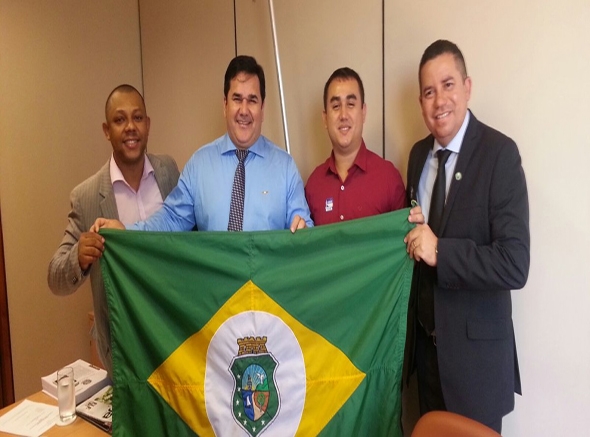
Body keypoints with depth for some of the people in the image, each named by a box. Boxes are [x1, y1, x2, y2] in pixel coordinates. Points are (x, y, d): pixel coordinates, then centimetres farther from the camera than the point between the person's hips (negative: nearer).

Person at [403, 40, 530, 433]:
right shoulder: (419, 154, 3)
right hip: (426, 336, 6)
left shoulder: (500, 154, -17)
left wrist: (439, 251, -25)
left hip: (475, 345, -5)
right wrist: (410, 229, -8)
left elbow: (515, 265, -22)